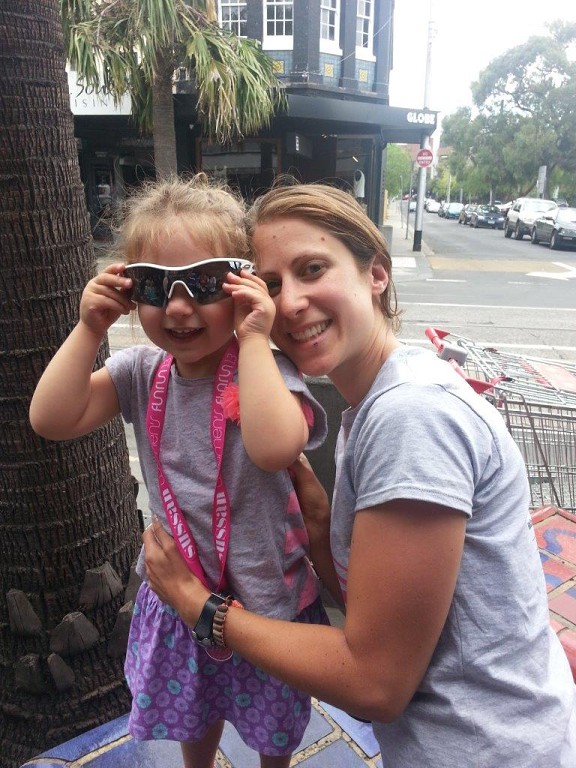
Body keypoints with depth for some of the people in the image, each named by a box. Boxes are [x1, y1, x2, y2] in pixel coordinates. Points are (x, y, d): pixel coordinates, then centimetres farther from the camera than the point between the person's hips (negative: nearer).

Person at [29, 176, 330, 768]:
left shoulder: (262, 370, -24)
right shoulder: (143, 372, -10)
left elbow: (275, 448, -43)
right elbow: (51, 419, -14)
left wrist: (253, 339, -38)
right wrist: (89, 330, -19)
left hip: (262, 592, -3)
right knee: (191, 716, 32)